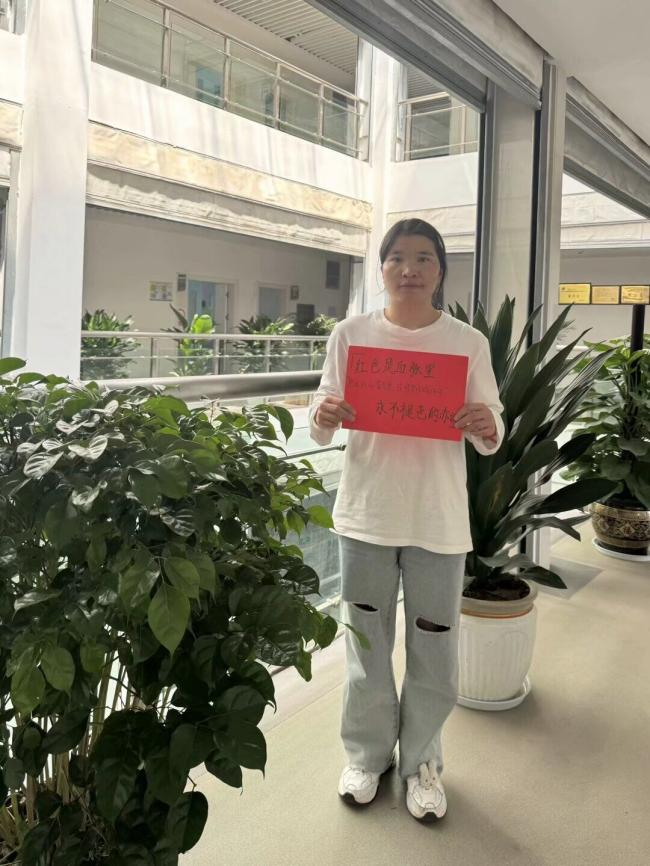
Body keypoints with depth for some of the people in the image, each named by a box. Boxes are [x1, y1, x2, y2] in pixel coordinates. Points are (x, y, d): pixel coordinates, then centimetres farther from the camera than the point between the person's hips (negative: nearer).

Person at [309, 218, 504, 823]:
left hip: (438, 519, 0)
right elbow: (322, 426, 2)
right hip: (366, 513, 1)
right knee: (366, 643, 14)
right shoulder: (350, 334, -2)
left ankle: (421, 762, 34)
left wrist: (485, 428, -23)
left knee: (434, 650, 11)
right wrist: (322, 418, -21)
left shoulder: (468, 342, -2)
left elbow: (491, 437, 0)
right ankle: (368, 754, 36)